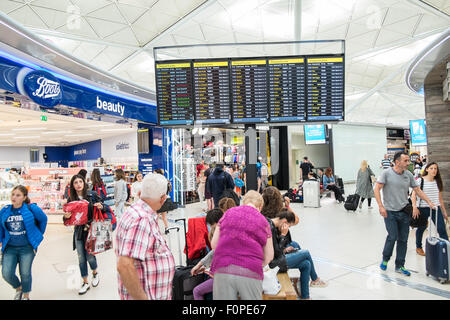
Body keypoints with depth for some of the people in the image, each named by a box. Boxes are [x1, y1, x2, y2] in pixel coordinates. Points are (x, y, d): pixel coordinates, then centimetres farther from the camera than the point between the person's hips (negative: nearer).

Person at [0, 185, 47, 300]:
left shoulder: (31, 208, -9)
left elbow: (43, 219, 6)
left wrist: (39, 234, 13)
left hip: (27, 248, -3)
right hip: (10, 248, 3)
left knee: (25, 274, 4)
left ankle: (26, 295, 30)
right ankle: (18, 288, 30)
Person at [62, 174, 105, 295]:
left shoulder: (92, 195, -6)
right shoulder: (71, 199, 2)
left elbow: (104, 209, 2)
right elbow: (66, 219, 7)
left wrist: (101, 207, -20)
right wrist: (66, 216, -15)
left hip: (91, 229, -3)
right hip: (78, 231, 3)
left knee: (90, 256, 0)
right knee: (81, 258, 9)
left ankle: (95, 274, 32)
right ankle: (85, 283, 26)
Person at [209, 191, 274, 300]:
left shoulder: (228, 213, 14)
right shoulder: (263, 221, 12)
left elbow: (213, 244, 13)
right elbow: (269, 257, 11)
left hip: (222, 270, 1)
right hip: (250, 274, -1)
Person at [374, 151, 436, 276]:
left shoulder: (409, 175, 4)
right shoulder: (386, 173, -10)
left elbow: (417, 190, 11)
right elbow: (377, 189, -12)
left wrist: (429, 202, 0)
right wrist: (381, 206, -18)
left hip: (404, 212, 5)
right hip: (390, 212, -5)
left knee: (403, 239, 7)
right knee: (393, 236, -10)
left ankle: (399, 266, 21)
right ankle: (385, 259, 16)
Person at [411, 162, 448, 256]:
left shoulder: (438, 182, 10)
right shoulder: (420, 180, -5)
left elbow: (440, 199, 16)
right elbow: (413, 195, -10)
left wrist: (444, 212, 15)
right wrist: (414, 207, -22)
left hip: (436, 208, 4)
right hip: (423, 209, -4)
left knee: (442, 229, -7)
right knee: (421, 228, 11)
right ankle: (419, 247, 30)